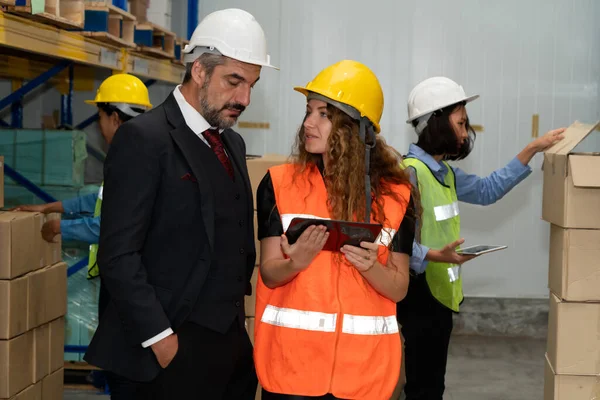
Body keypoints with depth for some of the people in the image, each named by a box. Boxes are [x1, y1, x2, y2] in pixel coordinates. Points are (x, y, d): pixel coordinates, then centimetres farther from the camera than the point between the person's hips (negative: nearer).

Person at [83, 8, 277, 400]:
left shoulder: (233, 143, 13)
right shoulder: (143, 138, -11)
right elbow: (119, 256, -16)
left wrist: (238, 316, 9)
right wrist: (160, 338, -17)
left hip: (232, 341, 7)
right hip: (176, 349, -7)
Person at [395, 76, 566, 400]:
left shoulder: (445, 174, 12)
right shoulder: (409, 172, -19)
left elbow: (487, 190, 22)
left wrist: (532, 150, 20)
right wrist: (434, 256, -37)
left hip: (440, 293, 10)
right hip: (420, 294, -10)